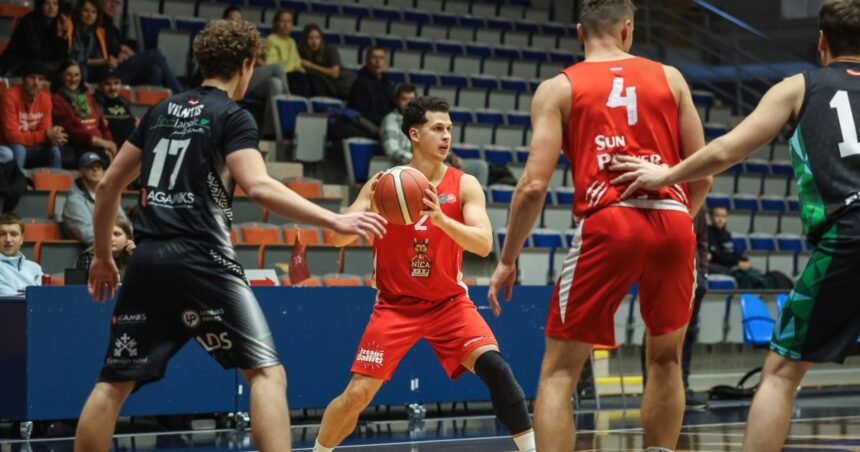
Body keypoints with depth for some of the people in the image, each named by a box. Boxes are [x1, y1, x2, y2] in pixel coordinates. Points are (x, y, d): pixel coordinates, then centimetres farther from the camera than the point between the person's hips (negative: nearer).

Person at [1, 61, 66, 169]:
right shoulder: (11, 97, -21)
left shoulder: (45, 98, -3)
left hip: (31, 148, 5)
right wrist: (46, 135, -30)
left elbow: (45, 131, -1)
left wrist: (53, 137, -27)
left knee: (54, 150, -19)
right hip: (10, 147, -5)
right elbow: (11, 136, -25)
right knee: (19, 149, -34)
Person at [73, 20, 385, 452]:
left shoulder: (162, 110, 17)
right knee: (267, 372, -4)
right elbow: (259, 188, -17)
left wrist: (102, 255, 30)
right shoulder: (233, 116, -1)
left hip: (148, 259, 6)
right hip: (200, 259, -6)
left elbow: (109, 184, 20)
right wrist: (334, 220, -17)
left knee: (114, 383, 12)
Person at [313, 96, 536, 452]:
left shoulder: (464, 185, -8)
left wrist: (441, 218, -36)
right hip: (396, 304, 0)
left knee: (493, 366, -22)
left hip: (449, 302, 0)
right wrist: (370, 209, -33)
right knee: (356, 394, -7)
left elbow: (484, 244, -20)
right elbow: (339, 238, -13)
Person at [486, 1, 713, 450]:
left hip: (608, 224, -2)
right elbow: (703, 176, 15)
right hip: (672, 222, 2)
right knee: (665, 359, 23)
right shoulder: (669, 77, 16)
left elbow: (534, 185, 0)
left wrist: (507, 260, 11)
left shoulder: (558, 88, 10)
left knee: (559, 371, 4)